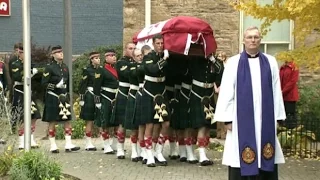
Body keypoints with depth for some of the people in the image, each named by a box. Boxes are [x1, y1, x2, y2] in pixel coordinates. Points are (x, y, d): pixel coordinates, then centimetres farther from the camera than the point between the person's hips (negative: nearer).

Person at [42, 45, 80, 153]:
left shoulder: (65, 67, 13)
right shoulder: (49, 67, -7)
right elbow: (44, 83, -10)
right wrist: (56, 85, -21)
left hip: (64, 97, 6)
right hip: (53, 97, -6)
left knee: (68, 120, 1)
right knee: (52, 122, 2)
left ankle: (68, 144, 5)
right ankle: (53, 146, 9)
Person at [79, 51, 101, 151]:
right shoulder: (87, 70, -6)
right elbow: (83, 85, -9)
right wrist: (82, 99, -13)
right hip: (90, 97, -6)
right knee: (89, 121, -2)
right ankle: (88, 144, 2)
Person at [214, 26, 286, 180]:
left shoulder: (270, 62, 7)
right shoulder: (233, 62, 0)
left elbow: (276, 92, 7)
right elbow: (226, 92, -2)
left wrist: (277, 116, 3)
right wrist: (227, 119, -6)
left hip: (265, 118, 2)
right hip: (242, 118, -2)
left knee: (266, 158, 5)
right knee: (243, 158, 0)